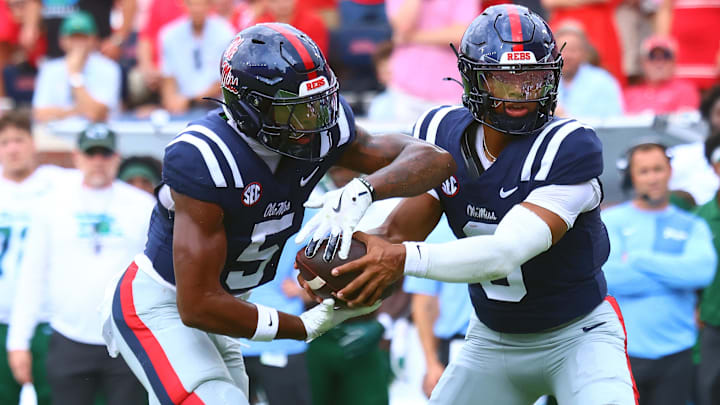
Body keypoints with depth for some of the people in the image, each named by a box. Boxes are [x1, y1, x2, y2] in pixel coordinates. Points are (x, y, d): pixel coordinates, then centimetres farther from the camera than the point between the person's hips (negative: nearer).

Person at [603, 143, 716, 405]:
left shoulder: (692, 226, 14)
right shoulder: (610, 221, 7)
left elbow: (702, 270, -8)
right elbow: (608, 275, -10)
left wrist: (636, 259, -9)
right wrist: (676, 275, -6)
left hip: (675, 353, 2)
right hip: (624, 352, -2)